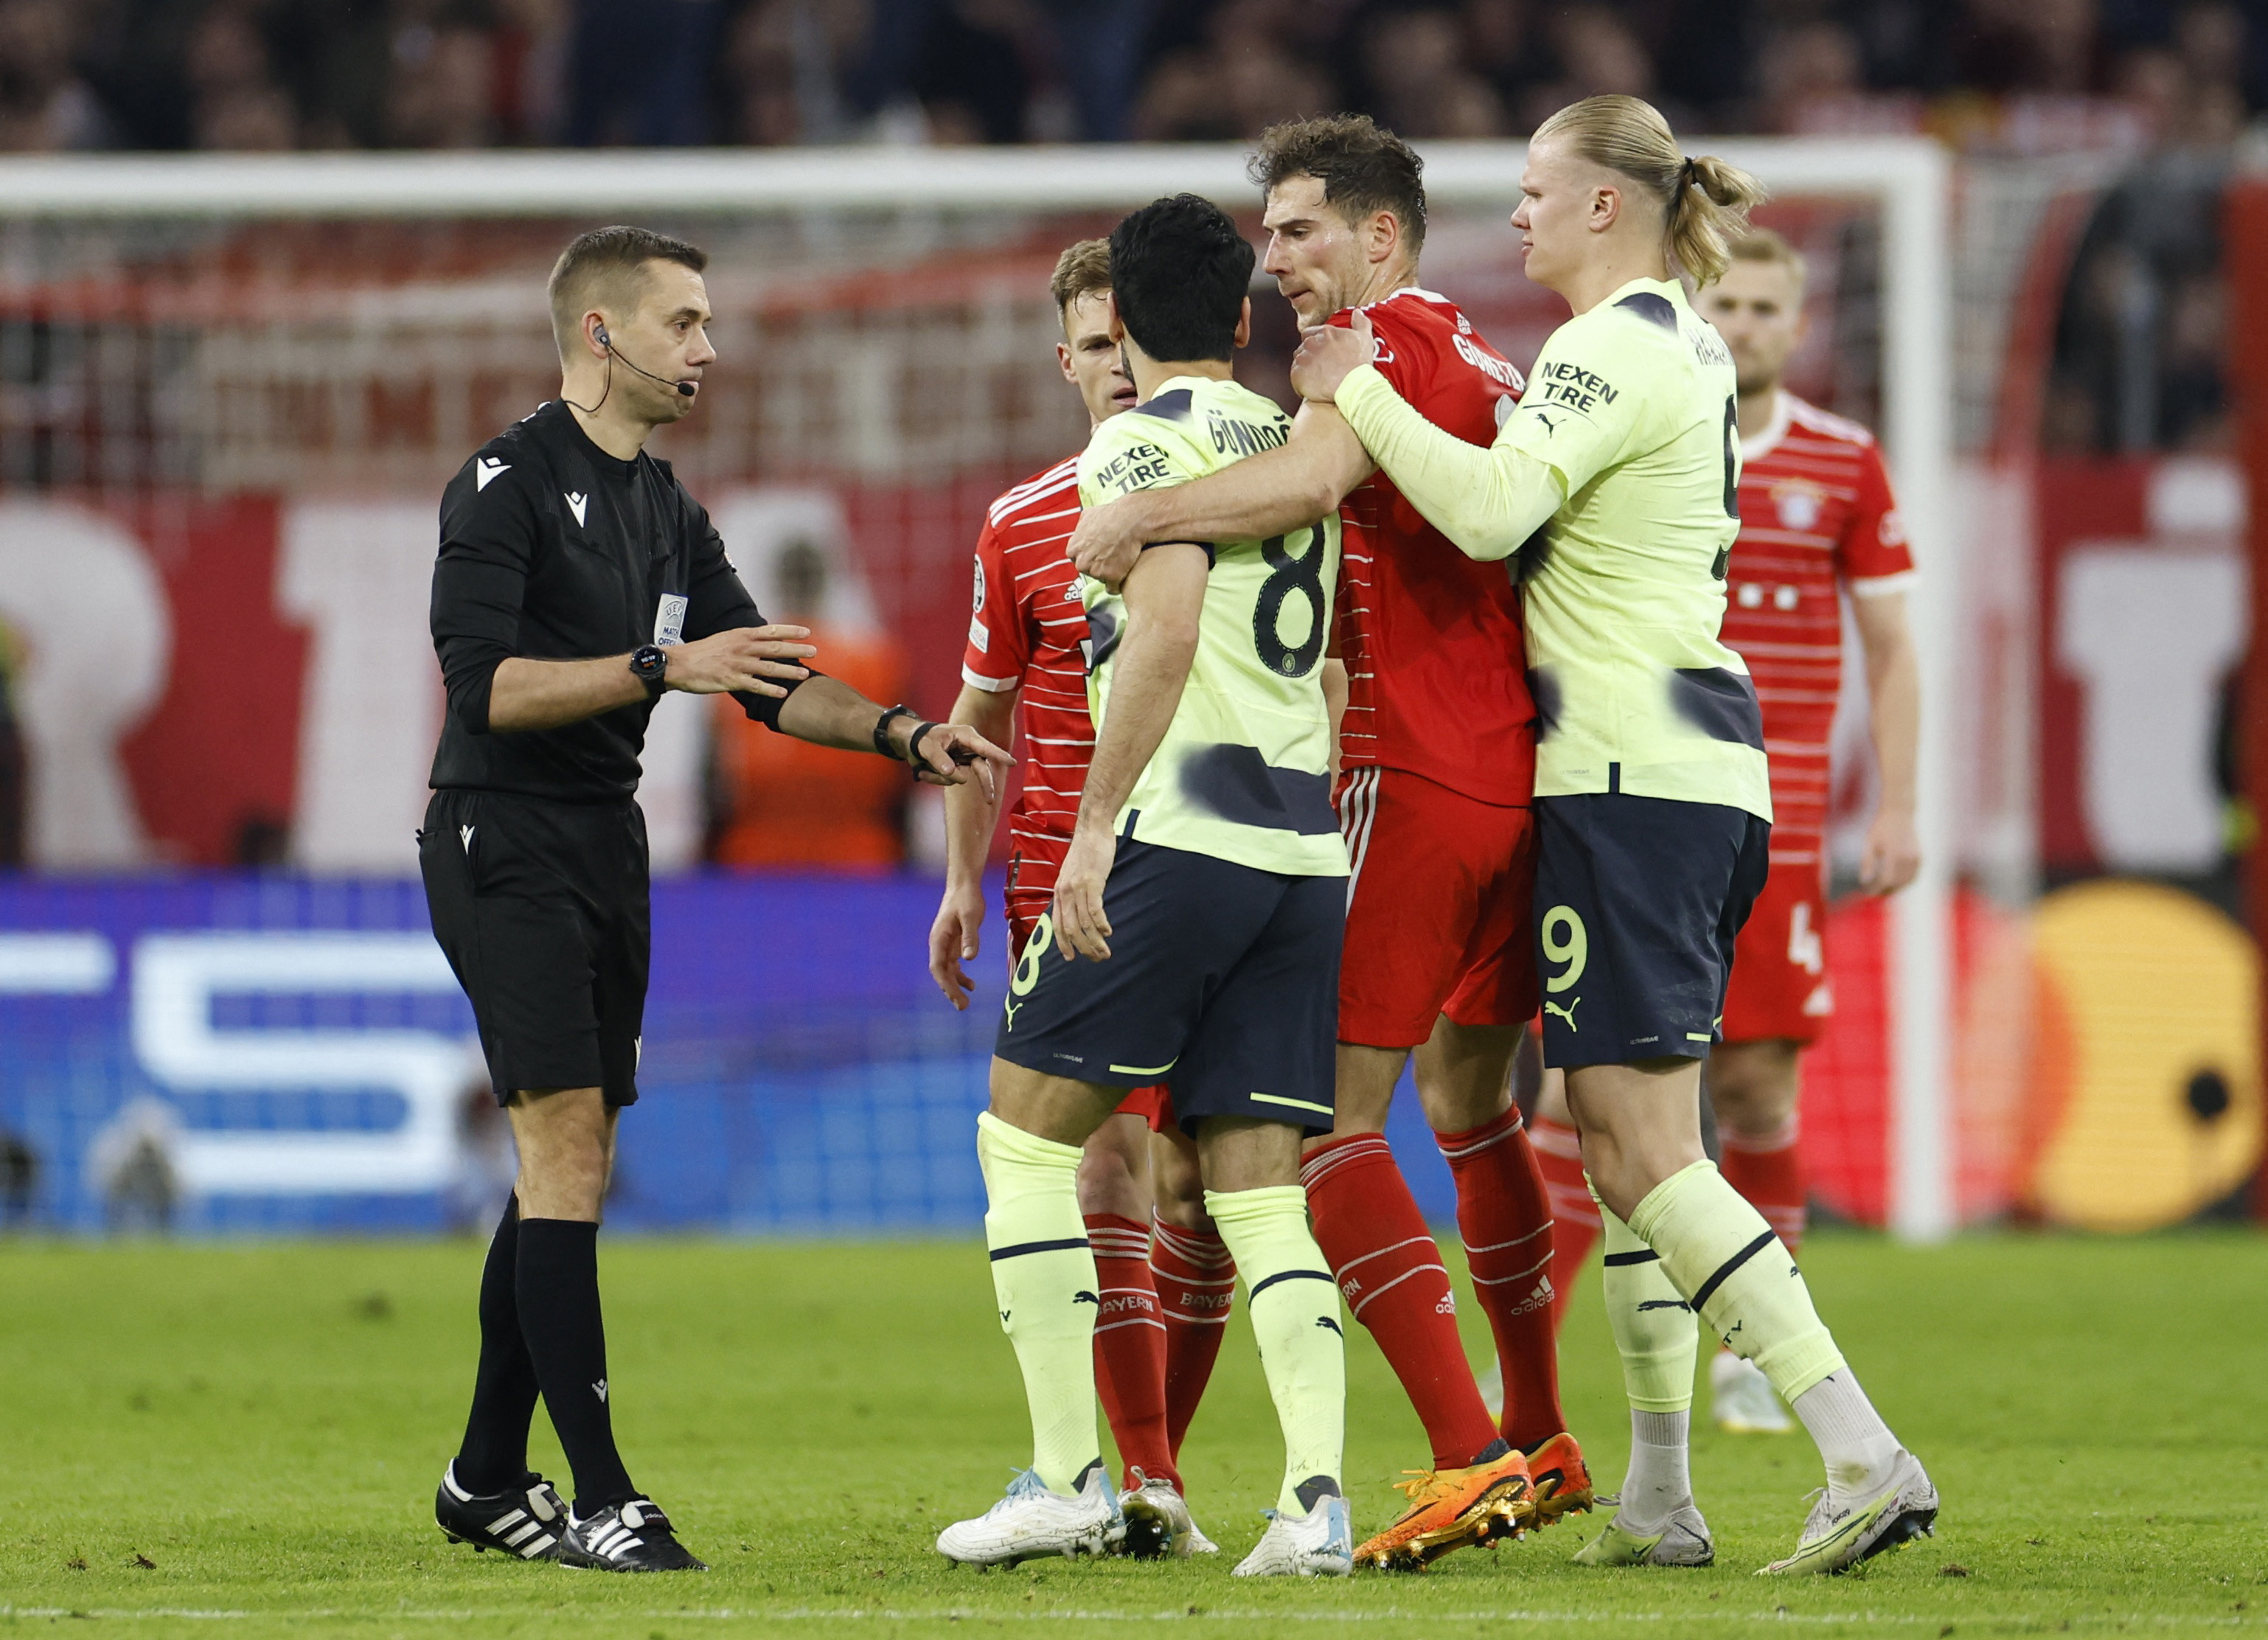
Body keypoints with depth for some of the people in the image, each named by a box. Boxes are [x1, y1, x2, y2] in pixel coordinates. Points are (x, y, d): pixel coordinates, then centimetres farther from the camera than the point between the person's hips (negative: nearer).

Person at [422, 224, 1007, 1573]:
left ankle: (487, 1479, 19)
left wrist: (900, 735, 2)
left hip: (606, 845, 9)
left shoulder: (668, 511, 15)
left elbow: (769, 681, 17)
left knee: (570, 1171, 10)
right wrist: (662, 667, -26)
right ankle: (600, 1495, -18)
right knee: (566, 1146, -15)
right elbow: (484, 682, -20)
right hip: (504, 841, -9)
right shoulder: (507, 484, -11)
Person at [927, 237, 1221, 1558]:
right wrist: (965, 884, 10)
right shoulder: (1024, 525, 6)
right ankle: (1144, 1482, -14)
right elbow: (982, 715, 15)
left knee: (1202, 1183, 3)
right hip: (1066, 887, -1)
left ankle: (1161, 1464, 16)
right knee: (1108, 1159, -12)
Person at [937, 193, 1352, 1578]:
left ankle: (1069, 1476, -2)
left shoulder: (1148, 440, -4)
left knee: (1027, 1134, 3)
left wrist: (1097, 823, -20)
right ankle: (1318, 1497, -11)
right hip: (1305, 848, 7)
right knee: (1262, 1188, 5)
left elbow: (1167, 625, -19)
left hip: (1180, 834, -7)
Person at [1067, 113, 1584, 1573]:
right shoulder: (1483, 363, 19)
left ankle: (1469, 1459, -20)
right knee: (1468, 1097, 22)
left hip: (1418, 782, -9)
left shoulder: (1389, 340, -8)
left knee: (1329, 1112, -10)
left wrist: (1141, 513, -25)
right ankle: (1541, 1443, 29)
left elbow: (1309, 479, -29)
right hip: (1524, 778, 9)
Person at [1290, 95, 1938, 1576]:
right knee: (1633, 1145, 12)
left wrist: (1355, 390, -13)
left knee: (1640, 1152, -11)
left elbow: (1491, 509, -24)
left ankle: (1866, 1456, -20)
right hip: (1707, 776, 10)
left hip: (1634, 782, -10)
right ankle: (1660, 1500, 13)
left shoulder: (1615, 346, -12)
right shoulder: (1688, 345, 19)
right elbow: (1539, 510, 24)